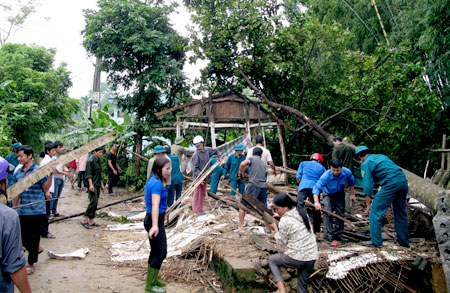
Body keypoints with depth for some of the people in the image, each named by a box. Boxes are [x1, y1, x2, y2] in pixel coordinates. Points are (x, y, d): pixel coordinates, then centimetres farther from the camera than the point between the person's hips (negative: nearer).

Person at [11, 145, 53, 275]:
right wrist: (13, 208, 16)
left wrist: (51, 174, -24)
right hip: (22, 211, 5)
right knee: (24, 238, 11)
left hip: (37, 211, -5)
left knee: (34, 237, 5)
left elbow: (46, 188, -11)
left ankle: (31, 263, 19)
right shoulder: (17, 173, 6)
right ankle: (36, 249, 37)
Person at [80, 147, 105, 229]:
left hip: (97, 185, 9)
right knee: (93, 202, -15)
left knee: (95, 203, 8)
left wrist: (101, 185, 24)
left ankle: (91, 221, 14)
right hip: (92, 185, -9)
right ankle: (84, 220, -10)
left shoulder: (99, 161, 16)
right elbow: (88, 174, -16)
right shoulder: (90, 161, -10)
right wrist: (91, 184, -25)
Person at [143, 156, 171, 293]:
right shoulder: (157, 183, -21)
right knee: (161, 253, -3)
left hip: (152, 219, 10)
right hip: (155, 220, -10)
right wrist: (155, 226, -40)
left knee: (155, 252, 19)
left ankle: (152, 280, 33)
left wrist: (164, 180, 16)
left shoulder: (153, 180, 8)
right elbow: (155, 205, -33)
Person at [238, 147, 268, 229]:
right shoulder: (263, 164, 22)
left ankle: (241, 226, 9)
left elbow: (243, 164, -16)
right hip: (263, 186, 5)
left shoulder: (251, 159, 4)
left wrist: (241, 172, 2)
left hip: (253, 185, -5)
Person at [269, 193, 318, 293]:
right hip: (312, 256, 7)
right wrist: (280, 216, 19)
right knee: (302, 284, 21)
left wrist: (275, 227, 7)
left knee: (272, 260, 17)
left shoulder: (284, 221, -16)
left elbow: (282, 242, -4)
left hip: (297, 257, -7)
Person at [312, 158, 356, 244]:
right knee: (327, 213, -17)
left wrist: (352, 194, 2)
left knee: (340, 214, 3)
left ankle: (338, 234, 16)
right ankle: (329, 234, -10)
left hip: (340, 194, 3)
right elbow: (316, 188, -36)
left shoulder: (347, 172, -24)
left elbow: (351, 182, 0)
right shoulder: (326, 175, -35)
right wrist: (316, 202, -46)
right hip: (328, 194, -3)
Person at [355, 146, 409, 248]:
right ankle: (404, 241, 29)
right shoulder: (382, 156, 26)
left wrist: (368, 205, 5)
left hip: (391, 184, -8)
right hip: (404, 181, 8)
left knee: (375, 212, 2)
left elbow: (367, 186, -1)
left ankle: (376, 241, 4)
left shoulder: (366, 164, 4)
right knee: (401, 213, 19)